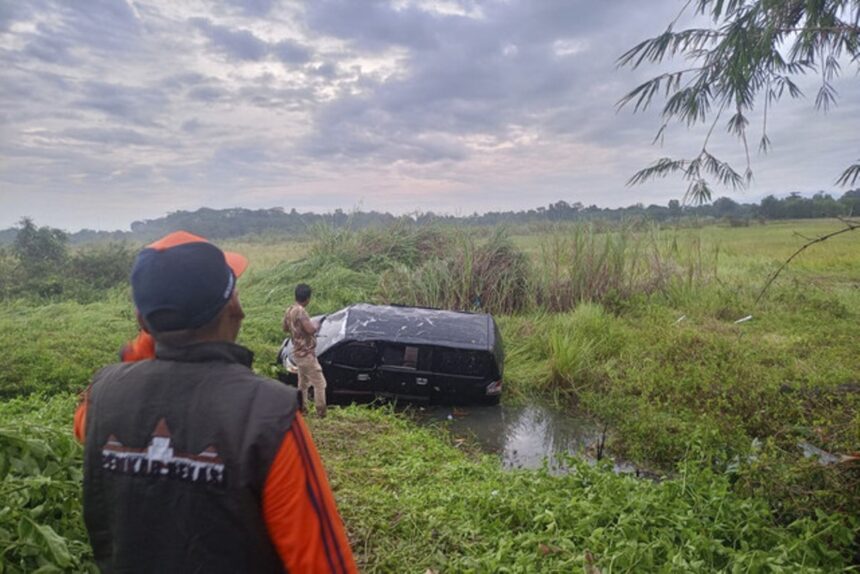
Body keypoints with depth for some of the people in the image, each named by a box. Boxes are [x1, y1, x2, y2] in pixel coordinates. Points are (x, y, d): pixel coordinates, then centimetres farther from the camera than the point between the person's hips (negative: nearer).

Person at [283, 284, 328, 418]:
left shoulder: (289, 310, 6)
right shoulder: (300, 311, -23)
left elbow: (285, 329, 20)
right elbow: (310, 329, -30)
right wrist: (316, 325, -10)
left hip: (298, 353, 10)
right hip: (306, 353, -10)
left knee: (303, 383, 20)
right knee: (319, 383, -3)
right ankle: (321, 411, -2)